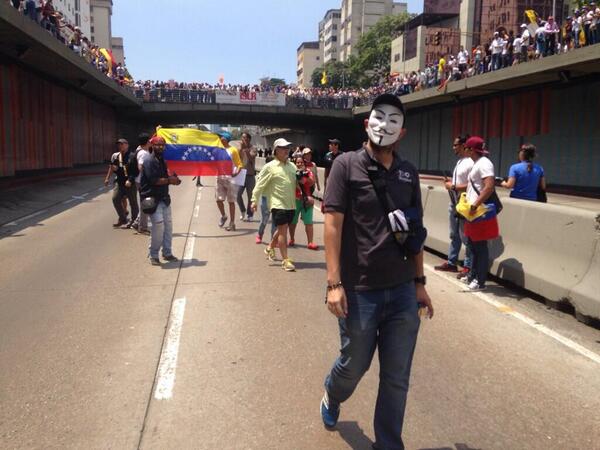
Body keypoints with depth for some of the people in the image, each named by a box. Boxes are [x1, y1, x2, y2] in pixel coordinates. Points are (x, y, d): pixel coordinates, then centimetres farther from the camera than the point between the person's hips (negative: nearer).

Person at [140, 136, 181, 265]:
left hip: (164, 198, 8)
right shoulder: (149, 161, -10)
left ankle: (167, 253, 21)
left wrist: (173, 179, -1)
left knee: (168, 225, 9)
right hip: (152, 198, -8)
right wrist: (169, 180, -11)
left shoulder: (163, 161, 16)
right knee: (158, 224, -15)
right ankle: (153, 255, -2)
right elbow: (154, 180, -19)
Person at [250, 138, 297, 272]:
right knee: (283, 230, -7)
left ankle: (270, 248, 41)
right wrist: (254, 200, -11)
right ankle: (285, 260, -1)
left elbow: (297, 183, 19)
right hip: (278, 204, -6)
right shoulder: (270, 167, -6)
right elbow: (260, 185, -7)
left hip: (291, 204, 6)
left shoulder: (292, 166, 12)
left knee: (282, 230, 18)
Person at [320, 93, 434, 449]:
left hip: (402, 291, 4)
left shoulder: (409, 173, 7)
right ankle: (332, 398, 49)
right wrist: (334, 283, -16)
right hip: (359, 291, -3)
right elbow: (333, 224, -10)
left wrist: (419, 282, 11)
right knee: (355, 364, 15)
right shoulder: (347, 165, -6)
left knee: (397, 378, 10)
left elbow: (416, 231, 12)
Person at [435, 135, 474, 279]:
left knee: (465, 237, -3)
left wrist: (453, 187, -18)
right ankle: (451, 263, 26)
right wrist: (450, 182, 5)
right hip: (454, 203, 10)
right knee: (454, 235, 17)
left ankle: (468, 266, 6)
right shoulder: (459, 162, 14)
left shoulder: (470, 163, -17)